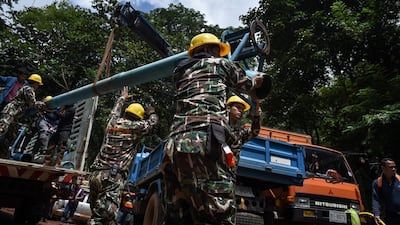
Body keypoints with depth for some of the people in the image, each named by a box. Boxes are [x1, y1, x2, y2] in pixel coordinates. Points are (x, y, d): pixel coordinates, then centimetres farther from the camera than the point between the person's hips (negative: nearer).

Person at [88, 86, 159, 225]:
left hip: (96, 174, 7)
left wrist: (123, 97, 57)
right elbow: (153, 122, 20)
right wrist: (151, 113, 41)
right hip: (113, 177, -7)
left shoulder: (113, 121, 16)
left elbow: (115, 110, 39)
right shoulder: (136, 126, 3)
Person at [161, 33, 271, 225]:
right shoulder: (220, 63, 19)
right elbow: (247, 85, 32)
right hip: (202, 144, -7)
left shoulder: (181, 72, 33)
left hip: (173, 147, 7)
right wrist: (258, 80, 56)